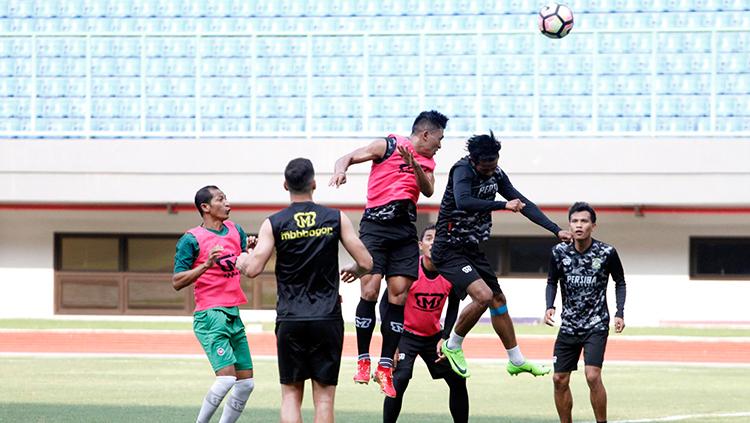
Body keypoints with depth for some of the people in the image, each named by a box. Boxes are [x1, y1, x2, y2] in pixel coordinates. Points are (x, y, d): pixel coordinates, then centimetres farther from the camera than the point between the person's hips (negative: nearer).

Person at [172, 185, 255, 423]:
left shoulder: (235, 230, 13)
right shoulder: (191, 240, -6)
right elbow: (177, 282, -10)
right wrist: (206, 265, -22)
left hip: (233, 314, 7)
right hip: (210, 316, -7)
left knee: (246, 382, 4)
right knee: (227, 377, -19)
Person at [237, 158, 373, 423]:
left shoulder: (274, 224, -2)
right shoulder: (335, 218, 0)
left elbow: (253, 269, -9)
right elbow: (366, 263, -1)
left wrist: (241, 260, 13)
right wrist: (354, 271, 22)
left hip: (290, 320, 0)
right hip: (327, 319, 0)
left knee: (291, 395, 8)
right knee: (324, 396, 4)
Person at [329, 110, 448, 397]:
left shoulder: (427, 162, 16)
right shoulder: (388, 146, 1)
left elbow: (428, 191, 0)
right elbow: (348, 158, -2)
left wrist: (415, 167, -18)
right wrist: (340, 170, -24)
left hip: (405, 230, 5)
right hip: (376, 225, -5)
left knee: (399, 295, -2)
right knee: (370, 291, -14)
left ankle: (385, 367, 1)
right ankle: (363, 361, -4)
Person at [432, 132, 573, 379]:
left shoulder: (496, 174, 2)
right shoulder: (462, 170, -21)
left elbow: (522, 203, 8)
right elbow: (463, 202, -40)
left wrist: (555, 230, 2)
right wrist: (504, 205, -41)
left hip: (473, 250, 9)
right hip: (449, 251, -9)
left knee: (498, 300, 15)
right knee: (483, 295, -24)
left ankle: (517, 361, 29)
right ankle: (453, 346, -3)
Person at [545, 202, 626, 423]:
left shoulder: (607, 253, -9)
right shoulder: (560, 252, -4)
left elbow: (620, 283, 5)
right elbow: (552, 282, 11)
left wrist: (619, 314, -6)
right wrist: (550, 307, -6)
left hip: (596, 324, -4)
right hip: (569, 326, 4)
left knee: (592, 376, -19)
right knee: (560, 380, 3)